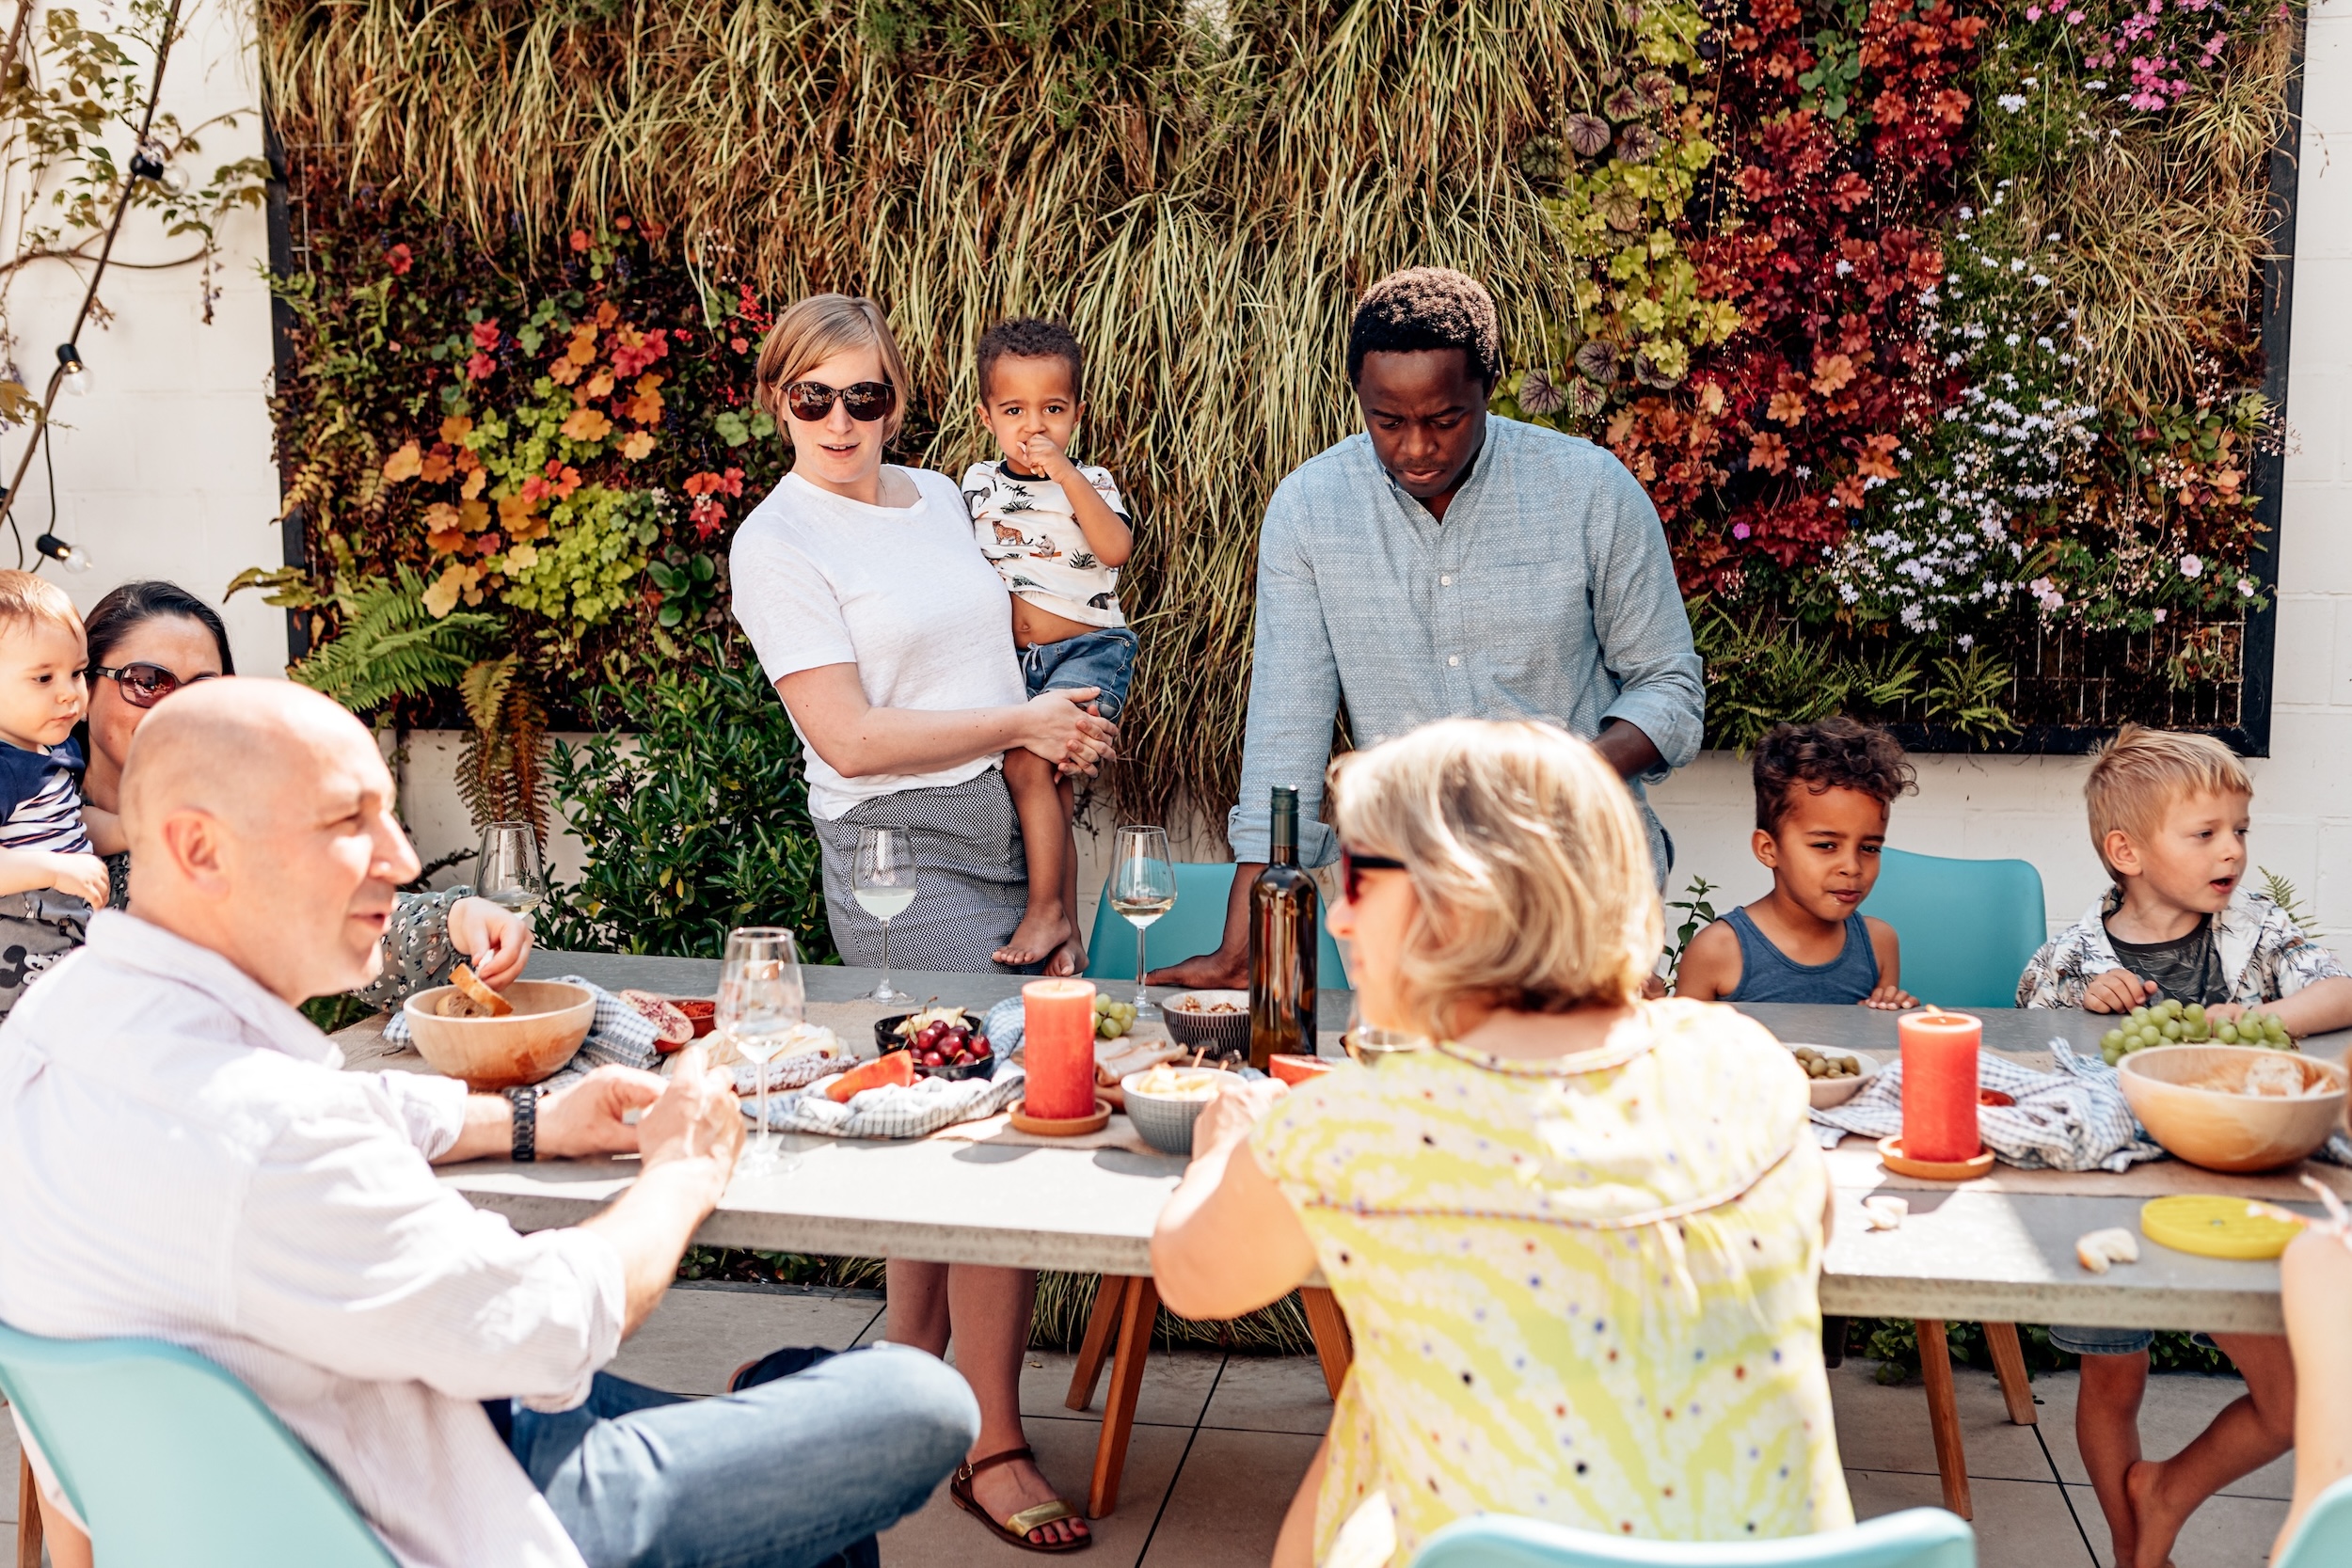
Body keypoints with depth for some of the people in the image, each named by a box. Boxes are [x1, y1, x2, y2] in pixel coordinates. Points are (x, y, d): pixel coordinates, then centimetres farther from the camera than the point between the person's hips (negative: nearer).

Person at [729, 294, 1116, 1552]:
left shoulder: (938, 497, 13)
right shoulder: (777, 542, -7)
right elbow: (849, 738, -13)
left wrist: (1060, 720, 8)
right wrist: (1020, 722, -10)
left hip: (1001, 832, 7)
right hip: (898, 849, -7)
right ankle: (990, 1445, -2)